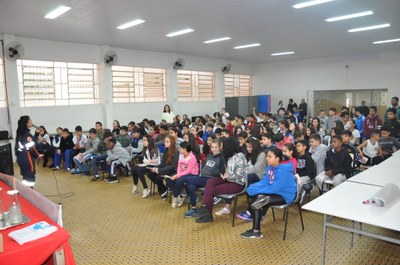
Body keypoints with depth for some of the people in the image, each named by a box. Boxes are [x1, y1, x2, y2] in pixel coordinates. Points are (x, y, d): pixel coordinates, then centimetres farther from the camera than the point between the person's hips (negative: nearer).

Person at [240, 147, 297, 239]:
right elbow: (264, 182, 5)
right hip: (276, 191, 8)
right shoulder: (270, 167, 0)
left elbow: (274, 188, -28)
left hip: (284, 195, -8)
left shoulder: (282, 171, -26)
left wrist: (256, 190, -24)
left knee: (257, 202, -20)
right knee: (254, 197, -11)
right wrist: (253, 187, -12)